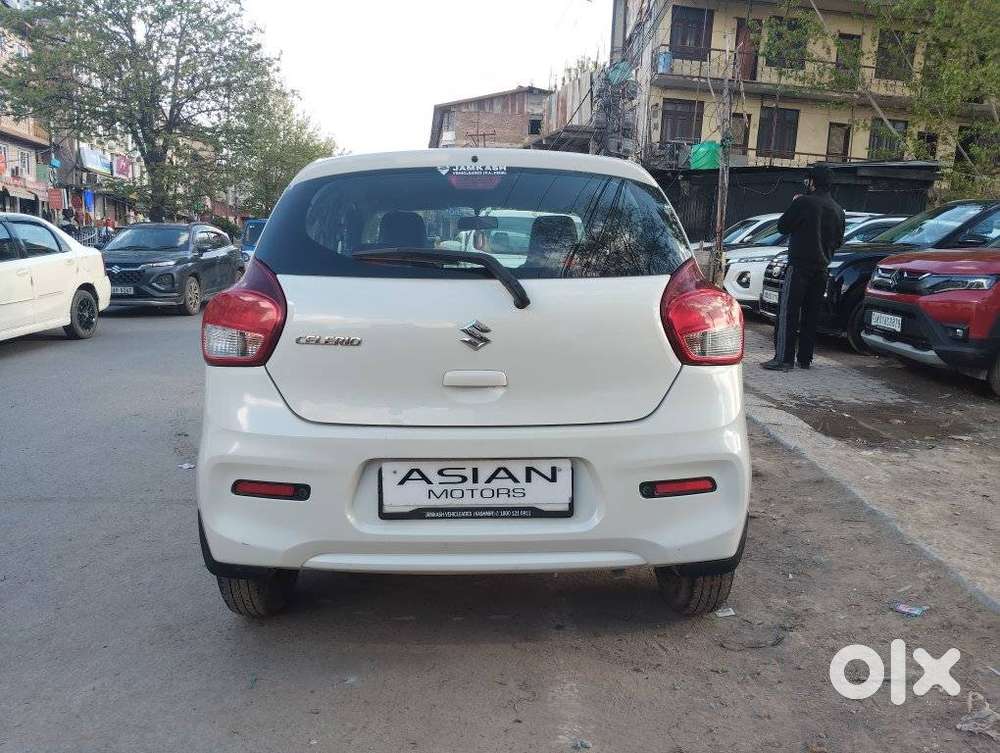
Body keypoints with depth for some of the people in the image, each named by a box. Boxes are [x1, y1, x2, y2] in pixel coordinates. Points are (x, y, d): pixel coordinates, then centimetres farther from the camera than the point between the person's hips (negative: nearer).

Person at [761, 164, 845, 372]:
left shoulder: (803, 203, -11)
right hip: (821, 268, 7)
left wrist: (794, 206, 11)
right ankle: (805, 358, 15)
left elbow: (782, 226, -3)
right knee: (811, 314, 11)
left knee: (787, 311, -6)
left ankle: (783, 358, -11)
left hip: (799, 265, -7)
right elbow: (839, 241, 17)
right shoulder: (837, 210, 11)